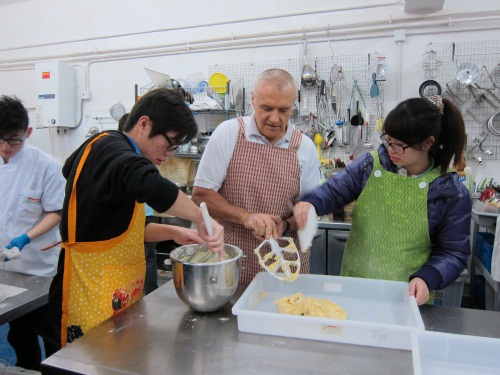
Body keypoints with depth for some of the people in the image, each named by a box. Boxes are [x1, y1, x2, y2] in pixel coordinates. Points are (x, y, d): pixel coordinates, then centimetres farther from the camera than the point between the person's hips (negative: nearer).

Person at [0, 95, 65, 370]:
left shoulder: (45, 165, -15)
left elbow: (55, 213, -12)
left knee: (50, 330, 10)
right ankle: (27, 369, 40)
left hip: (40, 266, -4)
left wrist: (25, 239, -24)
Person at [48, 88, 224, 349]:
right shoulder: (110, 149, -16)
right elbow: (149, 185, -41)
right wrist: (201, 219, -30)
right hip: (93, 297, -9)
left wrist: (173, 233, 3)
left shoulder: (108, 150, 13)